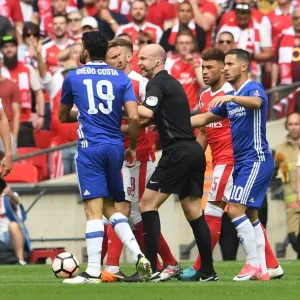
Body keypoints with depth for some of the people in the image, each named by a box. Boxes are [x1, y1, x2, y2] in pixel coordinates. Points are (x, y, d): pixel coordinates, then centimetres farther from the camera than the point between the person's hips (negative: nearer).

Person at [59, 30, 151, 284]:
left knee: (94, 209, -7)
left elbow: (63, 117, 19)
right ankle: (139, 255, 0)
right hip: (115, 147, 4)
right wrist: (132, 147, 12)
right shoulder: (121, 78, 8)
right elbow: (134, 117, -2)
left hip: (90, 147, -4)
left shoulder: (73, 77, 5)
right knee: (110, 206, 17)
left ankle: (93, 272, -10)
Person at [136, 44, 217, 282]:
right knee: (193, 211, 11)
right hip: (194, 151, 9)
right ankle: (208, 271, 9)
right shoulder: (173, 83, 22)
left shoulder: (157, 83, -7)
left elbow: (147, 112, -25)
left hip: (178, 152, -9)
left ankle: (151, 269, -13)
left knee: (148, 204, -6)